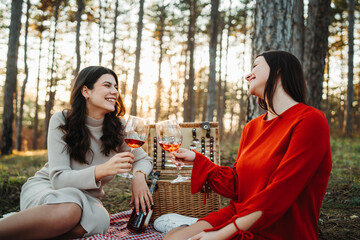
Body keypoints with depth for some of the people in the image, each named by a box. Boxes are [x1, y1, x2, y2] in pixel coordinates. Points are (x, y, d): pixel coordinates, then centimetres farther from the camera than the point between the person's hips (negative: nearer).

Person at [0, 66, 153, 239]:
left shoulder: (118, 127, -4)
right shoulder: (61, 121, -13)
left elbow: (144, 159, 7)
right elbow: (59, 179, -19)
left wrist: (139, 175, -19)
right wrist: (103, 169, -37)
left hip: (86, 197, 4)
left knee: (98, 220, -35)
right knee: (69, 209, -40)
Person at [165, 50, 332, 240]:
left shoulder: (310, 121, -15)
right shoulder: (251, 128, 10)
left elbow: (279, 195, -21)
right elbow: (237, 186, 10)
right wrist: (197, 160, 8)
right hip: (240, 218, 7)